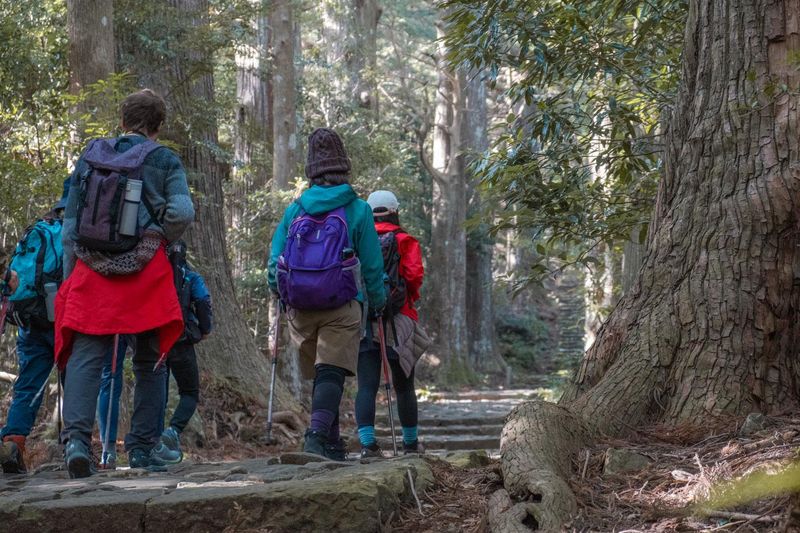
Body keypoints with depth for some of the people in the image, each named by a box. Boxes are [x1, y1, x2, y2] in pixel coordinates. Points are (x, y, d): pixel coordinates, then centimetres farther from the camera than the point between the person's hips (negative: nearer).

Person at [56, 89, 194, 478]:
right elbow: (182, 211, -11)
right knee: (150, 361, 11)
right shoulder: (164, 161, 3)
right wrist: (159, 241, 7)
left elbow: (70, 223, 10)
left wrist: (69, 276, 14)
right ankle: (142, 447, 12)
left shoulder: (89, 157, 11)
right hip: (146, 271, -1)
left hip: (91, 269, 2)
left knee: (85, 356, -3)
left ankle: (76, 436, -23)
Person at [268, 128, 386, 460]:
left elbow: (274, 261, 5)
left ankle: (331, 442, 23)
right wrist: (378, 302, 15)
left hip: (300, 308, 3)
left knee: (319, 374, 16)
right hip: (341, 308, -3)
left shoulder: (295, 209, 5)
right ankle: (318, 434, -26)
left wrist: (283, 297, 21)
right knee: (332, 373, -6)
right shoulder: (357, 209, -2)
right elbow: (372, 264, 0)